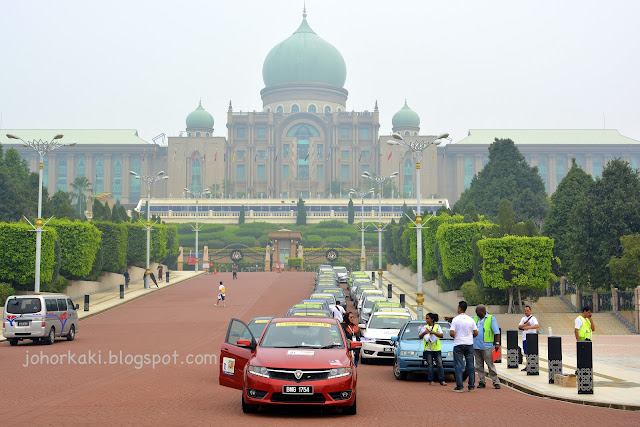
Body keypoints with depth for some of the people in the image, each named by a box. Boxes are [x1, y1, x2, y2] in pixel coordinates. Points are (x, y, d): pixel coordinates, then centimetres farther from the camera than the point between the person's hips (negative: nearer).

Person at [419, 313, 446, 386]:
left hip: (437, 348, -1)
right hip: (428, 349, 1)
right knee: (430, 365, -1)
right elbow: (420, 337, 7)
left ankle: (442, 381, -4)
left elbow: (441, 335, -4)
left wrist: (433, 332, -15)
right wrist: (424, 333, -13)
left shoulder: (437, 326, 8)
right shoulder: (424, 327, 12)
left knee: (440, 364, -5)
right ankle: (431, 381, 2)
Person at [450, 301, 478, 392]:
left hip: (458, 344, -4)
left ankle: (460, 386, -5)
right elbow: (476, 332, 0)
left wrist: (455, 337, 7)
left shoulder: (456, 319, -8)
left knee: (458, 365, 0)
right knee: (470, 365, 10)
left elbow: (452, 333, -14)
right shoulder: (470, 320, 3)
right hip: (469, 344, 4)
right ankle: (471, 386, 11)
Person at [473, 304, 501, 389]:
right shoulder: (474, 319, 13)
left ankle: (496, 382, 0)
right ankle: (481, 382, 15)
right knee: (479, 366, 8)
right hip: (476, 346, 5)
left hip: (486, 346, -5)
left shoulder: (491, 319, 0)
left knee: (490, 365, -4)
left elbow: (496, 332, -3)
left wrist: (497, 343, -9)